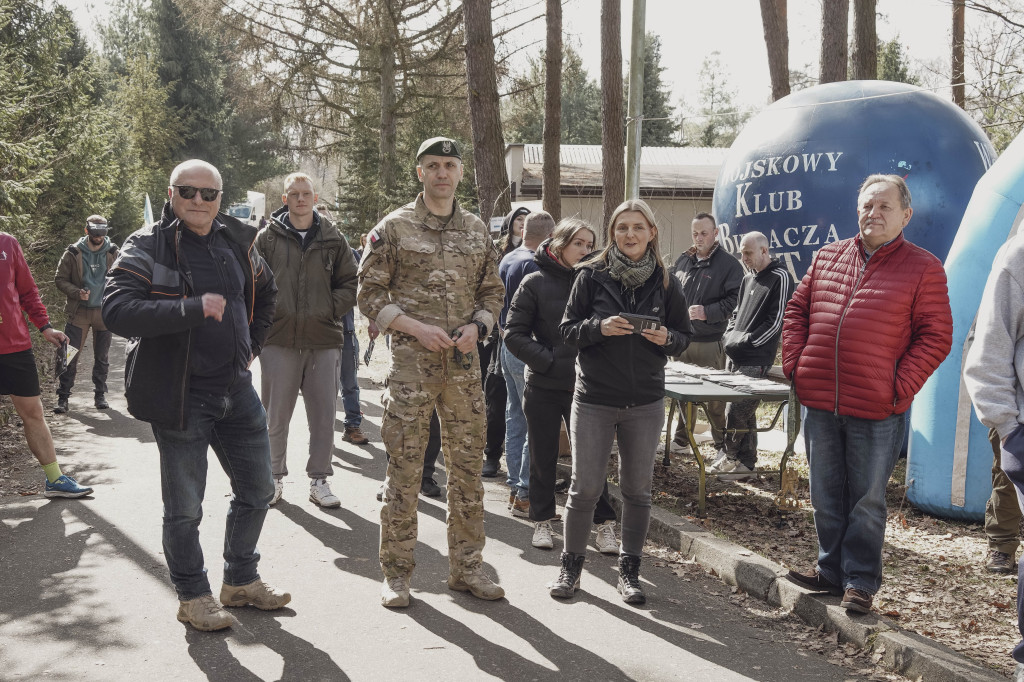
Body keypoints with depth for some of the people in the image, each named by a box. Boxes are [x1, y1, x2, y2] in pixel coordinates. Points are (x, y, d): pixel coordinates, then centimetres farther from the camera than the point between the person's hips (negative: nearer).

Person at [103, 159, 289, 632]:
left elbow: (265, 291, 27)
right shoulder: (146, 247, -10)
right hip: (180, 395, -6)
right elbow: (116, 310, -24)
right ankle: (193, 596, 23)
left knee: (257, 490, 15)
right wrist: (194, 308, -29)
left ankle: (241, 581, 34)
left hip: (236, 389, 6)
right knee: (184, 507, 3)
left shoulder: (236, 243, 8)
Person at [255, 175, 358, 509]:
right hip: (279, 339, -1)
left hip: (324, 339, 1)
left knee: (324, 416, 4)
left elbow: (351, 283, 9)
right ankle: (274, 478, 20)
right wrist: (267, 313, -5)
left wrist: (330, 309, -3)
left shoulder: (333, 239, 8)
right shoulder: (267, 238, 5)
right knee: (275, 416, 6)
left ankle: (319, 480, 16)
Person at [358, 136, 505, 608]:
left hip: (464, 363, 4)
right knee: (404, 470, 0)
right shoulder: (394, 228, -1)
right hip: (411, 362, -4)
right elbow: (369, 295, -2)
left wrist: (477, 326, -3)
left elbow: (492, 291, 17)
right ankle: (396, 572, 12)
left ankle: (466, 567, 21)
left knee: (468, 467, 9)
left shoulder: (477, 230, 12)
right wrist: (416, 328, -14)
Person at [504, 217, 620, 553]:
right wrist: (549, 361, -14)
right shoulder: (536, 283, -3)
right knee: (543, 458, 10)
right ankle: (542, 520, 25)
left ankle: (603, 523, 13)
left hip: (583, 386, 1)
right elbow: (514, 335, -6)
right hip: (543, 387, -1)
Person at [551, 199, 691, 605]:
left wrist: (666, 339, -12)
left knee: (638, 490, 9)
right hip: (594, 399, -2)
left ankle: (629, 571, 23)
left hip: (645, 403, 2)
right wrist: (599, 327, -19)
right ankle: (571, 566, 20)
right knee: (585, 487, 2)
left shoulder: (664, 283, 4)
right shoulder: (591, 275, -1)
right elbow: (567, 329, -1)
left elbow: (684, 336, 10)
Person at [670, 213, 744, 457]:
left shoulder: (729, 265, -5)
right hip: (681, 340, 5)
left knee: (716, 400, -1)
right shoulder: (683, 260, 12)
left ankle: (723, 448, 9)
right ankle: (680, 441, 27)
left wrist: (707, 312, -22)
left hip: (710, 344, -5)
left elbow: (733, 302, -11)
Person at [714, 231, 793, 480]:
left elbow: (775, 322, -14)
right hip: (735, 357, 8)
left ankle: (734, 457, 4)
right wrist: (729, 335, 7)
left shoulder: (780, 278, -8)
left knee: (737, 411, -10)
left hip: (756, 361, -8)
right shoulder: (748, 279, 19)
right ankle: (745, 461, 18)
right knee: (744, 411, 11)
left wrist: (745, 341, -13)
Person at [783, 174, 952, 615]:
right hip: (818, 402, 4)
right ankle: (831, 570, 28)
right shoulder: (828, 257, 10)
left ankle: (860, 582, 20)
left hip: (876, 411, -4)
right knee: (826, 496, 14)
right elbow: (796, 310, 16)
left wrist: (900, 386, -12)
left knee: (866, 500, 7)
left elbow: (936, 336, -4)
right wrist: (794, 363, 4)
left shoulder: (923, 268, -3)